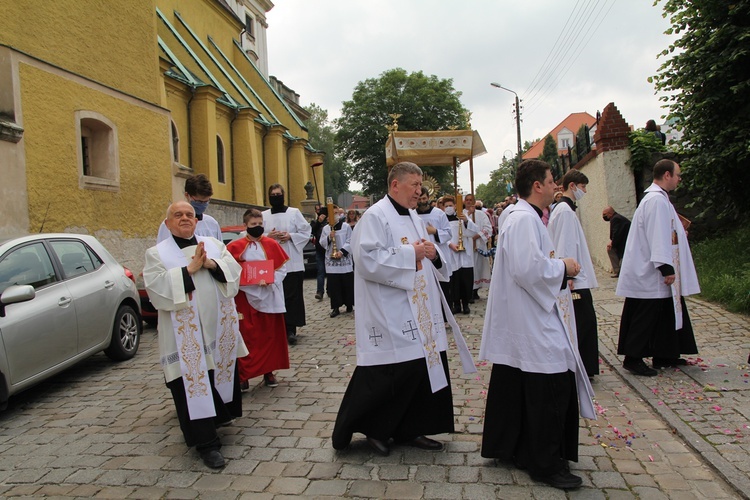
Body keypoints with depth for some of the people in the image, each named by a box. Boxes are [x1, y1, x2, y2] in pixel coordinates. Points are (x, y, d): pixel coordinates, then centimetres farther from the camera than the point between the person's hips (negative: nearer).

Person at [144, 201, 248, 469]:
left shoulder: (214, 244, 12)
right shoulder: (157, 254, 2)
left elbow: (233, 270, 1)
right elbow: (156, 287, -13)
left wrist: (212, 264, -17)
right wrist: (189, 269, -18)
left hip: (219, 326, 4)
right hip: (185, 333, -4)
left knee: (222, 372, 14)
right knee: (193, 382, -3)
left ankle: (219, 415, 39)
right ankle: (207, 442, 4)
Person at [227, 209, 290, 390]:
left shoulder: (271, 244, 4)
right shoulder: (236, 247, -3)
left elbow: (282, 268, 4)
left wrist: (270, 280, -13)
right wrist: (247, 281, -17)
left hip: (269, 297, 3)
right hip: (246, 298, -2)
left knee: (270, 336, 9)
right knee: (247, 337, -1)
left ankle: (268, 372, 22)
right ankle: (243, 375, 8)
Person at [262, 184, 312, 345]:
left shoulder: (294, 212, 3)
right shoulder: (264, 215, 8)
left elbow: (306, 232, 2)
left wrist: (290, 236, -11)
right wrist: (268, 236, -11)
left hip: (292, 262, -2)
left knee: (292, 296, -2)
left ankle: (290, 329, 3)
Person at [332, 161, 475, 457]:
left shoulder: (413, 216, 16)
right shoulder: (375, 216, -11)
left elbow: (426, 258, 24)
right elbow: (368, 260, -23)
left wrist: (433, 253, 0)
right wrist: (410, 253, -19)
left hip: (421, 310, 9)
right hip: (389, 314, -9)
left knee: (425, 367, 11)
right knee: (387, 375, -4)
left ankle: (409, 430, 26)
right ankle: (373, 429, 19)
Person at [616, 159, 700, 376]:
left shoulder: (657, 198, 15)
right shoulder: (657, 200, -18)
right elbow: (658, 237, -24)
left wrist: (679, 233, 25)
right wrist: (667, 268, -25)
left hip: (653, 273, 11)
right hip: (650, 274, -11)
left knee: (665, 315, 17)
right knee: (645, 317, -4)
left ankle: (663, 355, 26)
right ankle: (633, 358, 3)